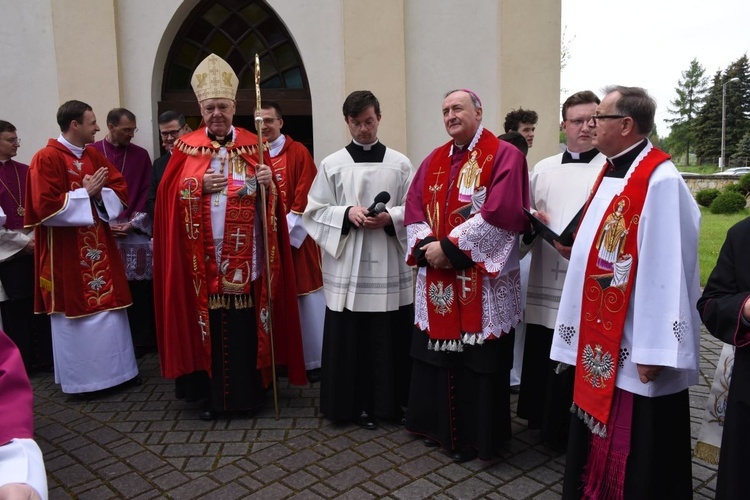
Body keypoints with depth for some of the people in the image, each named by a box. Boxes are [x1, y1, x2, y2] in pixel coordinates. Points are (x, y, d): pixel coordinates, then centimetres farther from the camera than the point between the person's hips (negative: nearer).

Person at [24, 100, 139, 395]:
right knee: (75, 312, 4)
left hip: (100, 246, 7)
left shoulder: (95, 155, 9)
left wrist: (99, 193, -12)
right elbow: (46, 207, -19)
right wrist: (86, 193, -16)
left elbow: (120, 189, 7)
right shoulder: (46, 158, -12)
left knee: (109, 307, 11)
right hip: (66, 253, -6)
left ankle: (117, 369, 23)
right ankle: (80, 378, 17)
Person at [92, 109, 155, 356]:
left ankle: (141, 342, 7)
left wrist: (133, 223, -6)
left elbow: (146, 193, 6)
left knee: (138, 290, -4)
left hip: (135, 231, 1)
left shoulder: (141, 155, 9)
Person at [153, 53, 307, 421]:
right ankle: (210, 394, 16)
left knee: (246, 325, 2)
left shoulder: (253, 146, 8)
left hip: (246, 259, 0)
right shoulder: (187, 147, 6)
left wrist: (269, 183, -14)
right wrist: (199, 186, -14)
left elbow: (272, 198, 7)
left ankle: (249, 391, 17)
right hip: (203, 260, 0)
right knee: (208, 323, 3)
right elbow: (169, 194, 1)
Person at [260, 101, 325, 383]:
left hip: (295, 236, -3)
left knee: (305, 299, 0)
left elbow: (306, 196, -7)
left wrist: (288, 226, -14)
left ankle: (313, 360, 10)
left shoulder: (298, 153, 0)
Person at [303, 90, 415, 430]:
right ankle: (355, 404, 19)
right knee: (349, 338, 3)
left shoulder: (400, 163, 6)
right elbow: (315, 211, 3)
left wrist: (390, 218, -13)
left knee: (390, 339, 6)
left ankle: (389, 402, 23)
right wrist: (347, 214, -13)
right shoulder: (332, 164, 4)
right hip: (347, 266, -1)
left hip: (389, 265, 1)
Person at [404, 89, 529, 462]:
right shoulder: (434, 160, 14)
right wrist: (426, 245, -10)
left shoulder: (504, 156, -6)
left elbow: (500, 213, -17)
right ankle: (439, 426, 31)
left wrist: (450, 247, -18)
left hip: (482, 281, -6)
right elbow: (414, 207, 9)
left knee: (477, 360, 3)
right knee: (437, 354, 14)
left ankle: (474, 436, 20)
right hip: (436, 278, 6)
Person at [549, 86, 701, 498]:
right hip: (601, 341, 9)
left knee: (639, 457, 8)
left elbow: (666, 271, -22)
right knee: (598, 441, 21)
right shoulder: (610, 173, 10)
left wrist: (653, 352, -21)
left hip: (635, 347, -9)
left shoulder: (661, 181, -18)